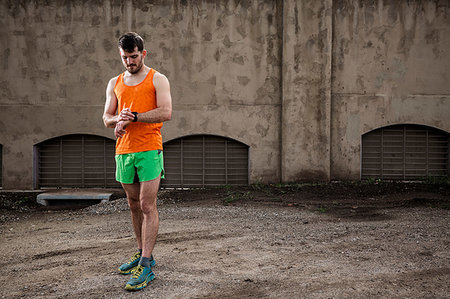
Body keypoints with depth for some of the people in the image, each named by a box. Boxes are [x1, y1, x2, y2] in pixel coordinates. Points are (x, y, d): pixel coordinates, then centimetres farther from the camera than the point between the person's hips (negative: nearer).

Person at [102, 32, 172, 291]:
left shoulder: (157, 80, 2)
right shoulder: (115, 83, 17)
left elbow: (166, 113, -11)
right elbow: (107, 117, 13)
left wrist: (133, 117, -16)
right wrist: (118, 119, -10)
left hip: (149, 149, -5)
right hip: (124, 151, 6)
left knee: (147, 206, -9)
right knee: (134, 206, 12)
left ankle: (146, 266, -7)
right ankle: (144, 253, 25)